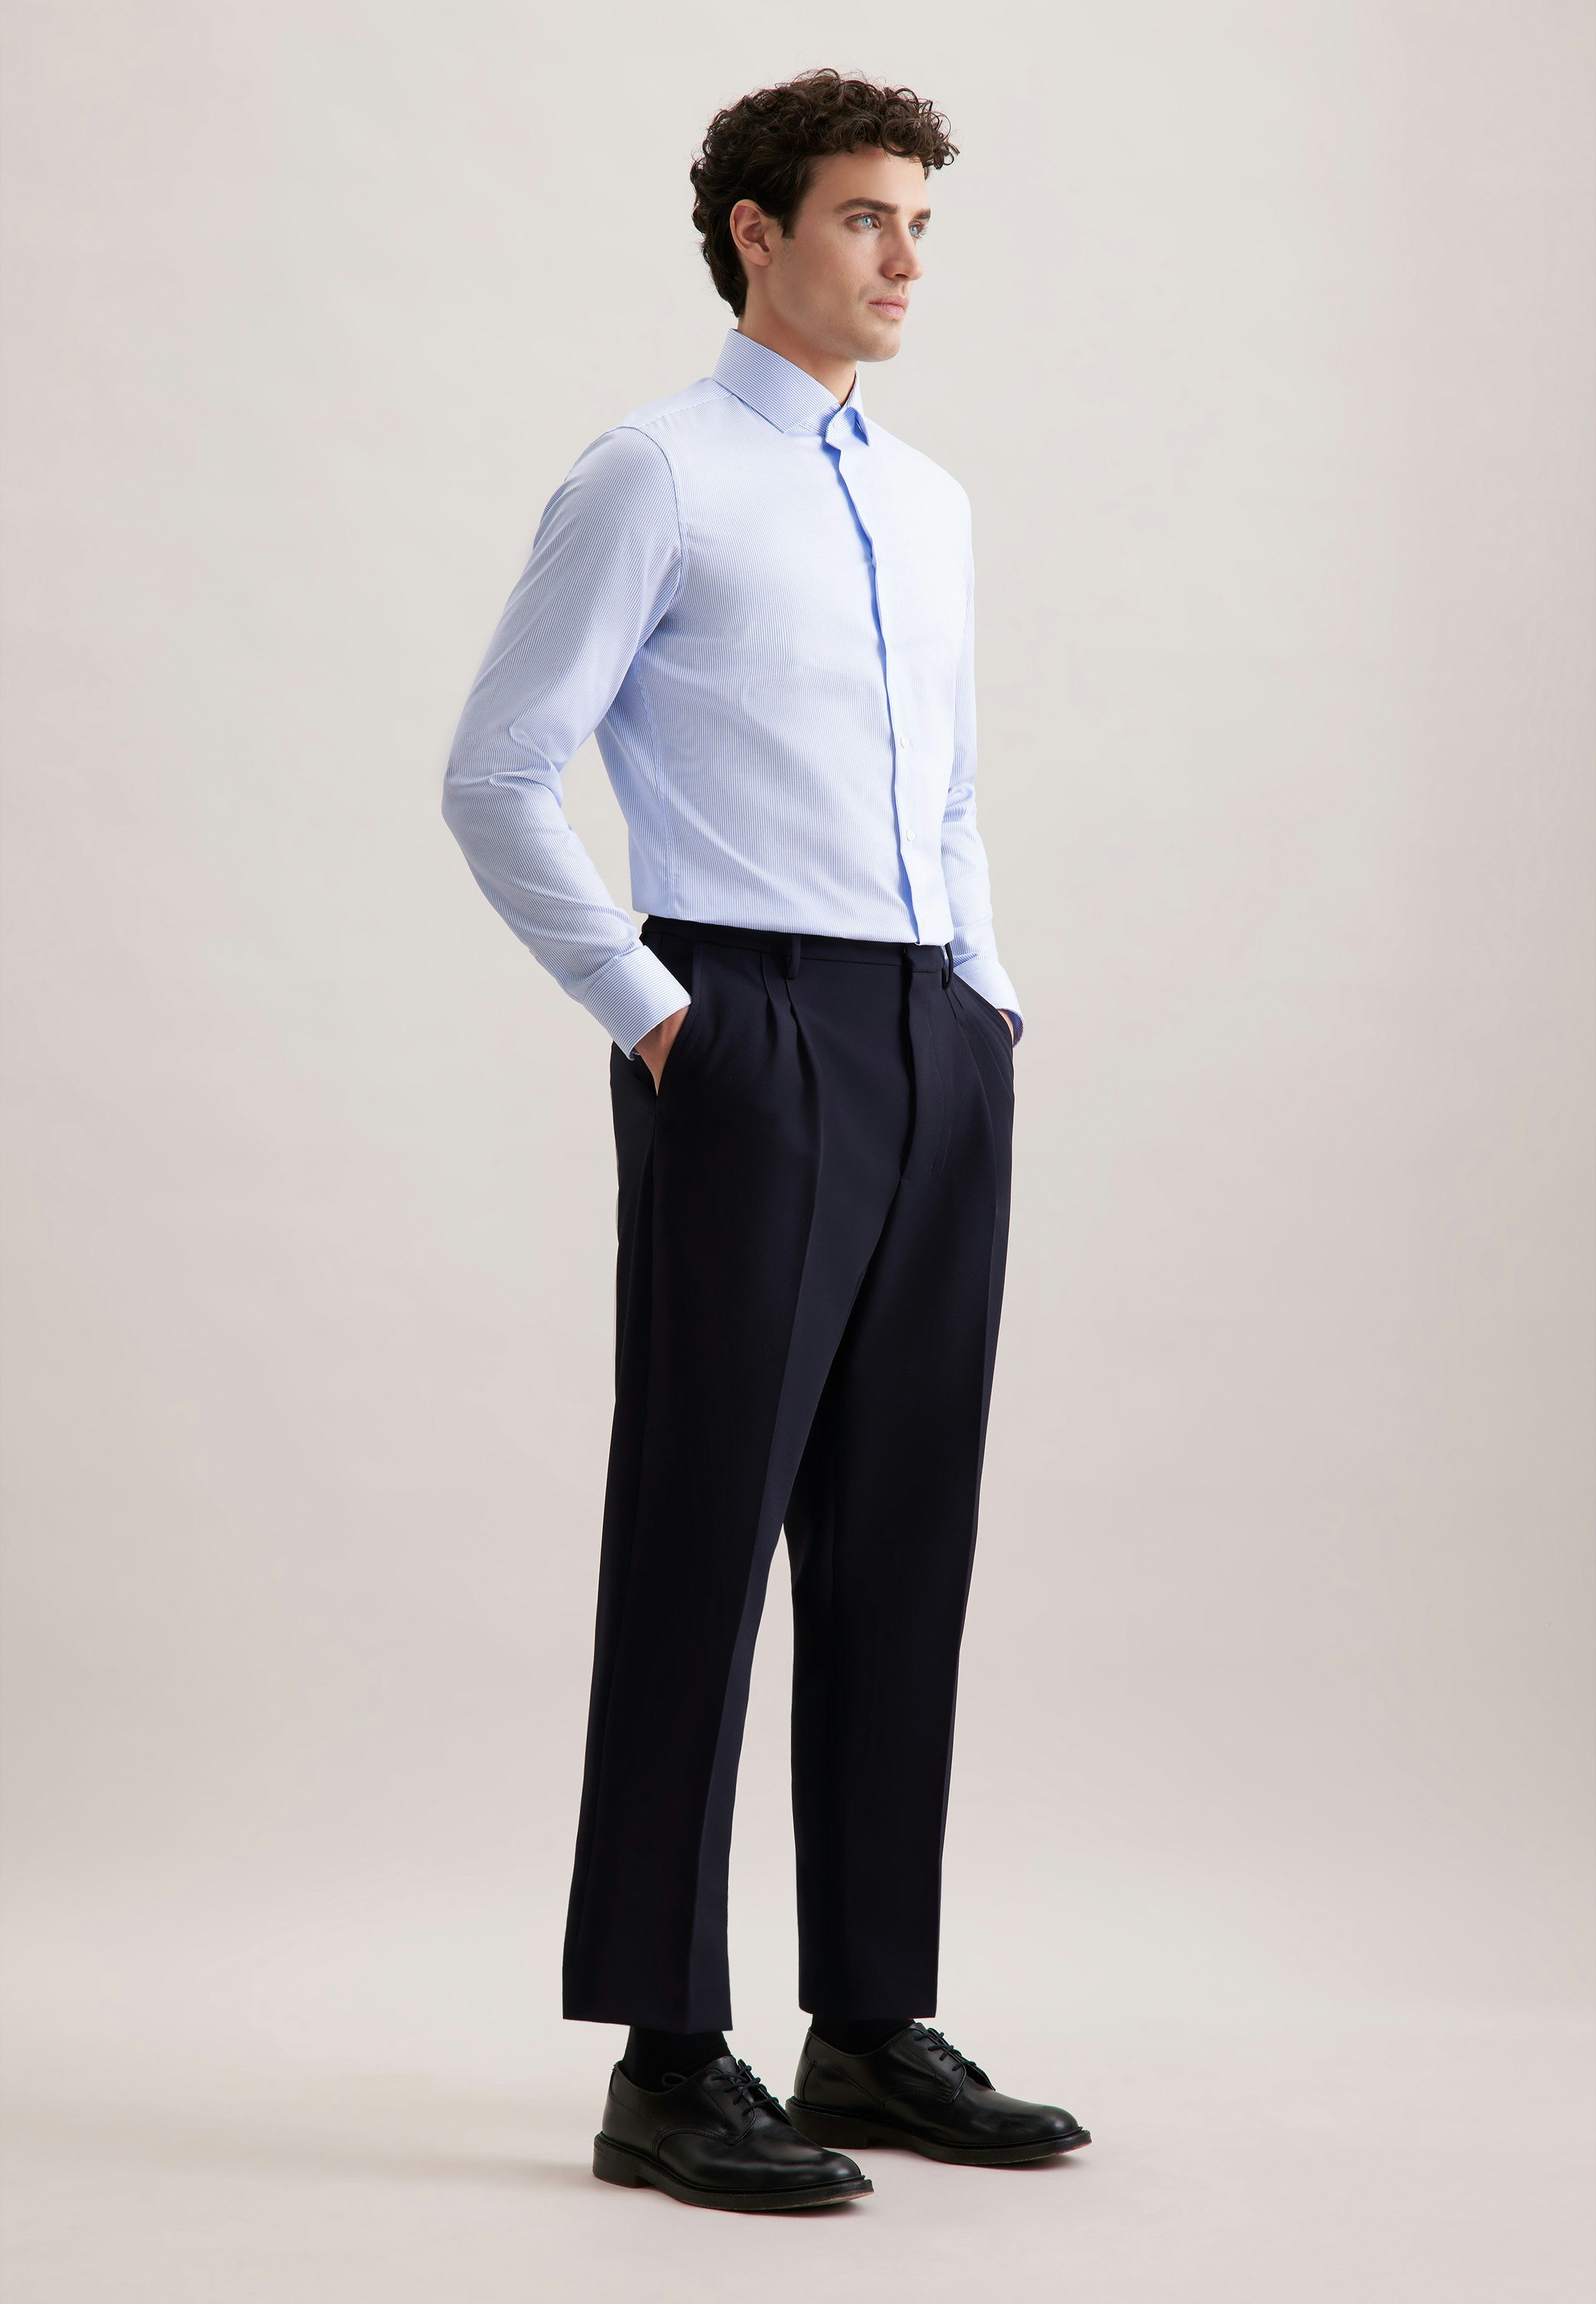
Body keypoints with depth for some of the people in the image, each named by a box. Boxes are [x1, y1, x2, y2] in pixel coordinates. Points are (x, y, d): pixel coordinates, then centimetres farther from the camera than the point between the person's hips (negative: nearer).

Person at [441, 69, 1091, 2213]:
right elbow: (496, 778, -6)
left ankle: (875, 2031, 17)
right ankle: (670, 2068, 2)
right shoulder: (653, 475, -2)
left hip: (939, 1050, 7)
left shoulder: (932, 504, 19)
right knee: (706, 1537, -4)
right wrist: (653, 1016, -10)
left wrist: (997, 999, 12)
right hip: (752, 1043, -7)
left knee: (902, 1545, 8)